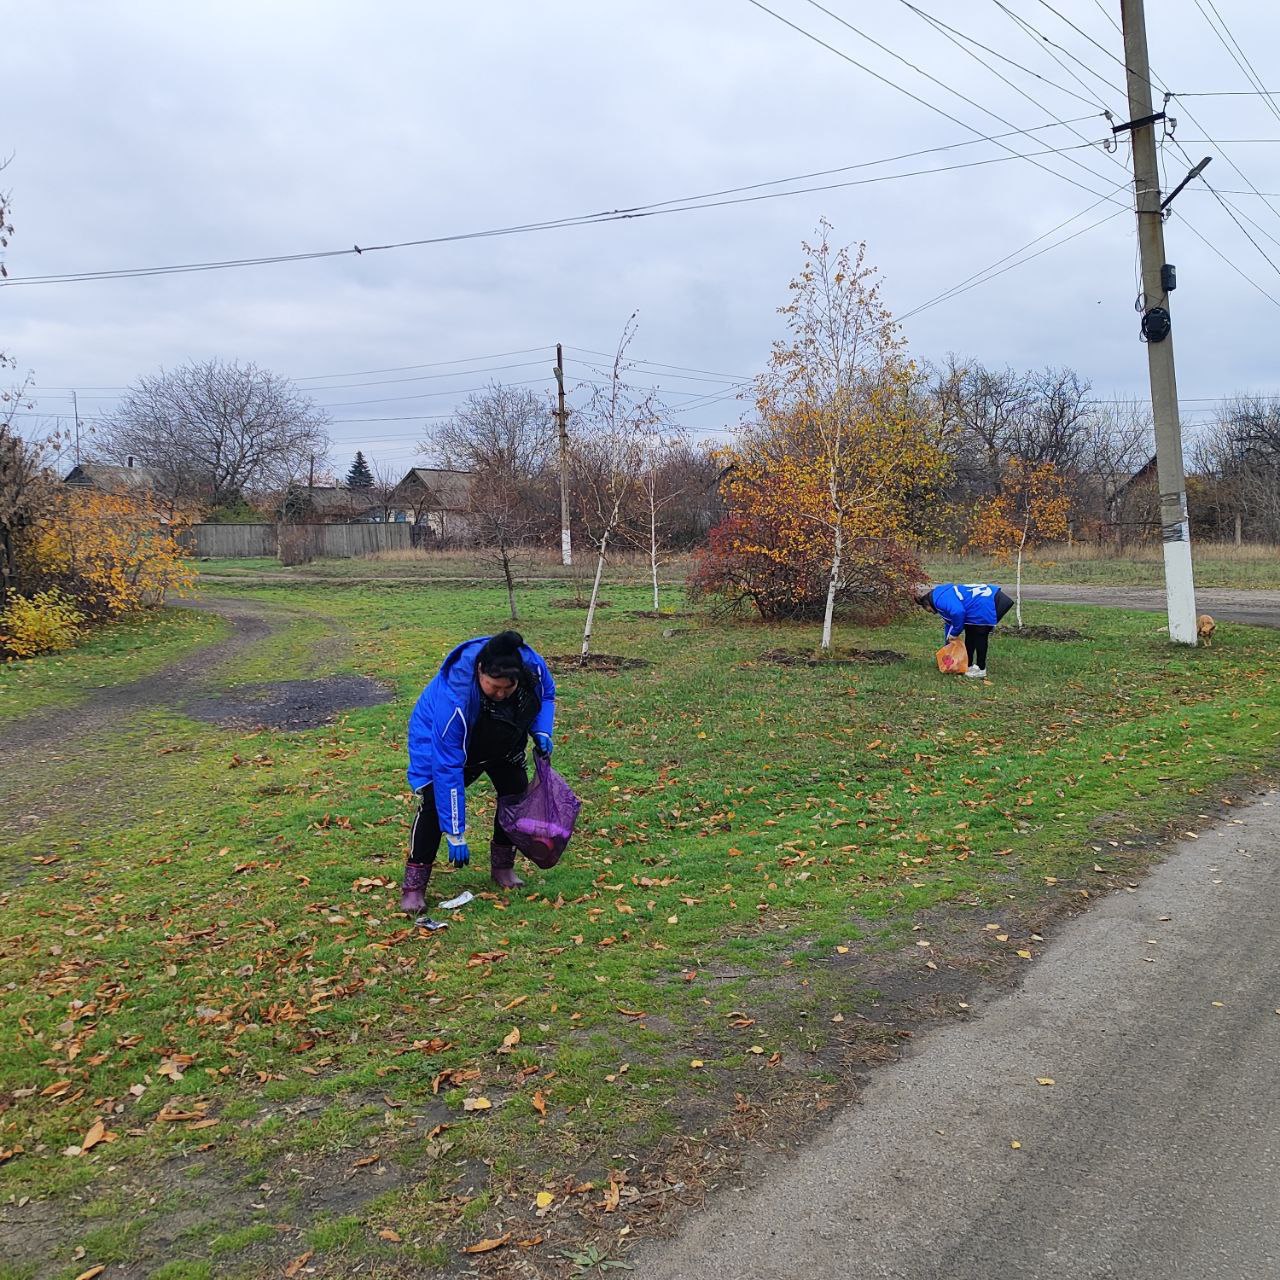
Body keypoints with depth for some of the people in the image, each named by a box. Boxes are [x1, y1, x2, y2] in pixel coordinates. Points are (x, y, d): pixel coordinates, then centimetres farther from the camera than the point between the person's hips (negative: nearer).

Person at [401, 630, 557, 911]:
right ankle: (414, 884, -7)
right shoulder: (454, 698, -44)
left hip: (499, 741, 5)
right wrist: (455, 835, -37)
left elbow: (545, 695, -3)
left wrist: (542, 731, -24)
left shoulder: (532, 665, -31)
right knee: (434, 800, -19)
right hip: (440, 739, -5)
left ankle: (503, 865, 21)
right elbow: (448, 768, -40)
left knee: (517, 791, 0)